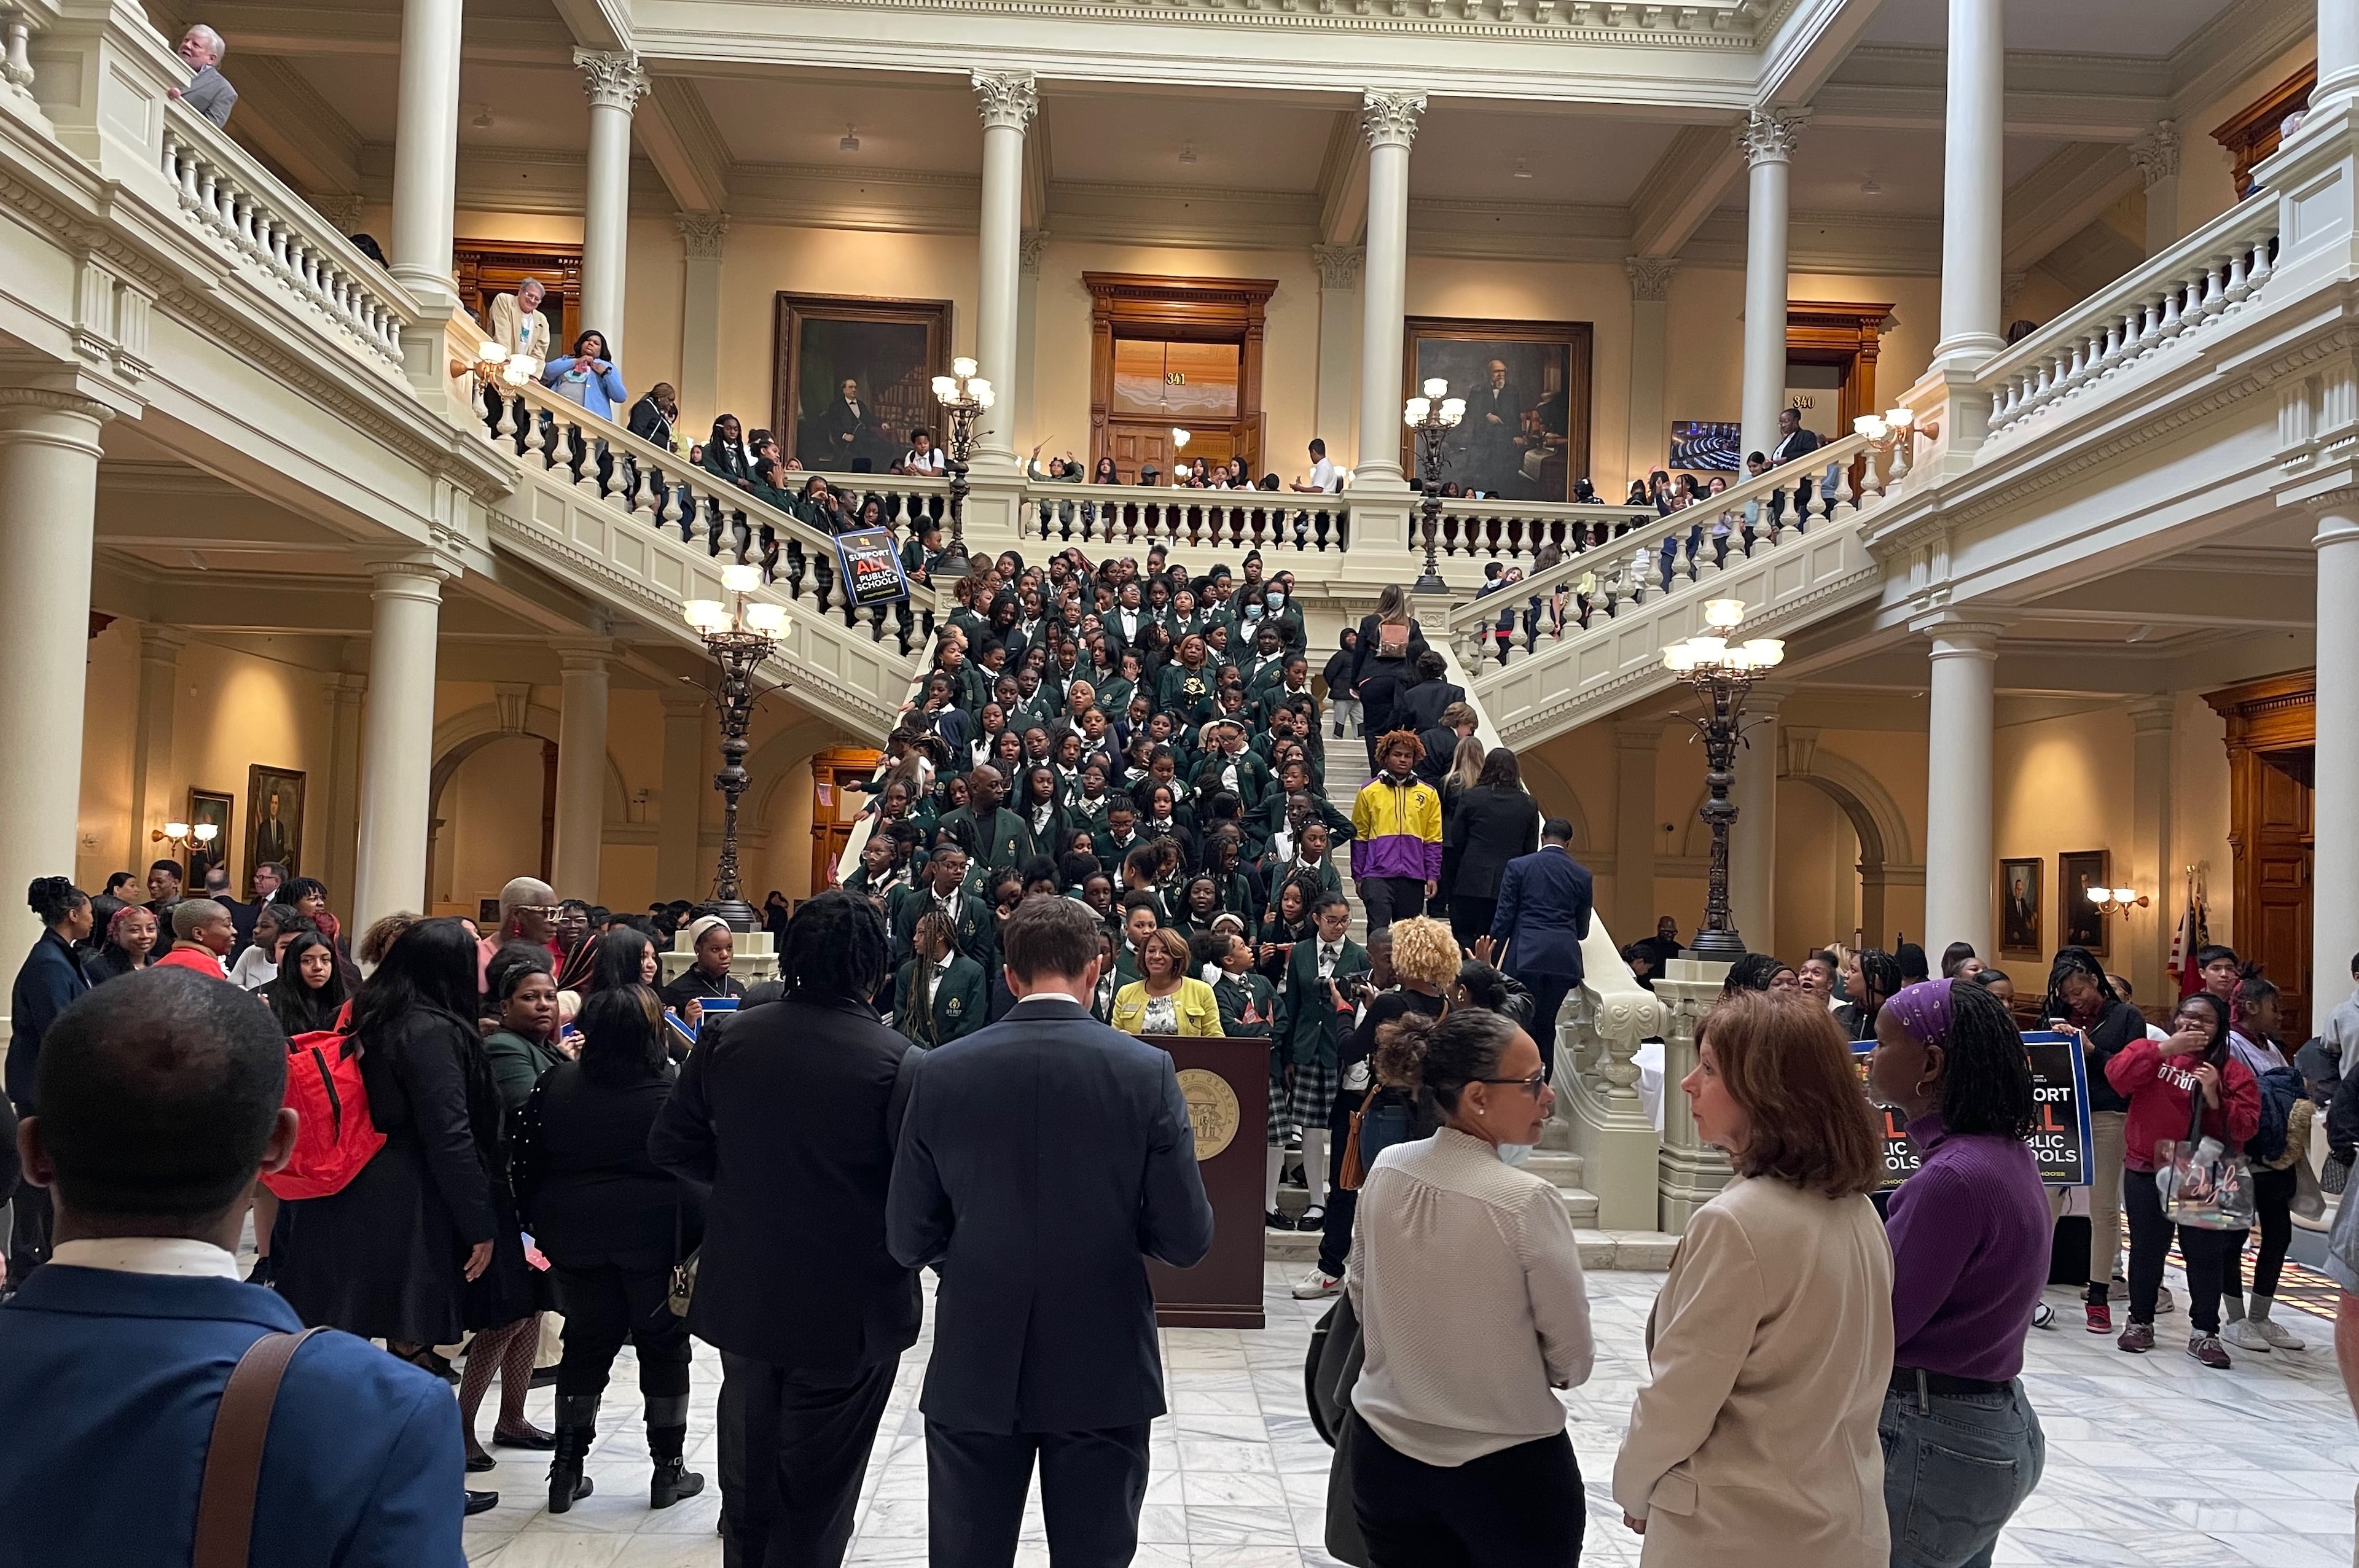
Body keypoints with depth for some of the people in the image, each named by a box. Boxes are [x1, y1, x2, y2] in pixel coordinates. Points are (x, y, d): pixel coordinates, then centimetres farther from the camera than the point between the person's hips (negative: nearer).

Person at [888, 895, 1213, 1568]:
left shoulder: (941, 1073, -7)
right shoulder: (1147, 1071, -11)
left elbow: (909, 1241, -3)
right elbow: (1187, 1240, -10)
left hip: (974, 1373, 1)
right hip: (1104, 1375, -1)